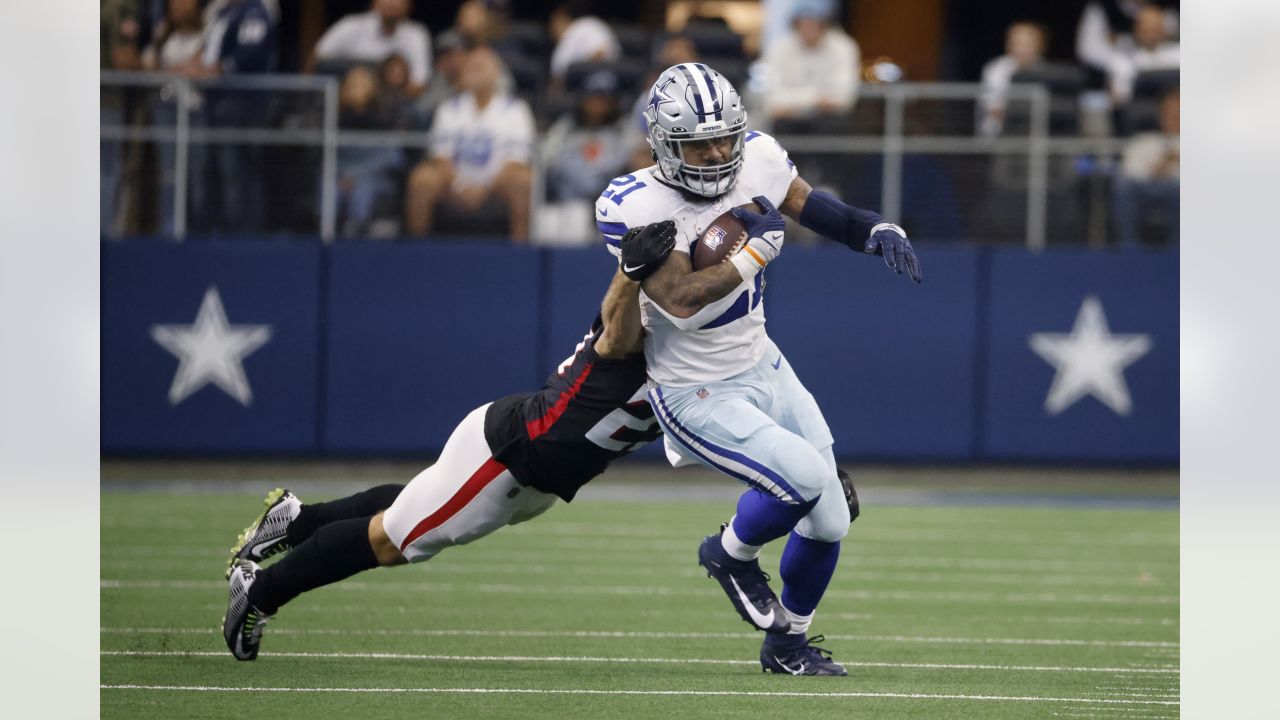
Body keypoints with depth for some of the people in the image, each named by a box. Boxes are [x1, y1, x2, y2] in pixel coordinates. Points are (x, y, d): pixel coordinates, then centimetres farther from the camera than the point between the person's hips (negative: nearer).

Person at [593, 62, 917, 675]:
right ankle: (731, 554, 7)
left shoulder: (756, 159, -8)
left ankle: (787, 643, 35)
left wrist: (879, 231, -5)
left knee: (828, 521, 9)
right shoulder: (637, 207, -26)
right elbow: (682, 304, -33)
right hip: (697, 396, -7)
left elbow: (809, 206, 12)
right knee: (805, 477, -26)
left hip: (764, 369, 7)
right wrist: (758, 247, -30)